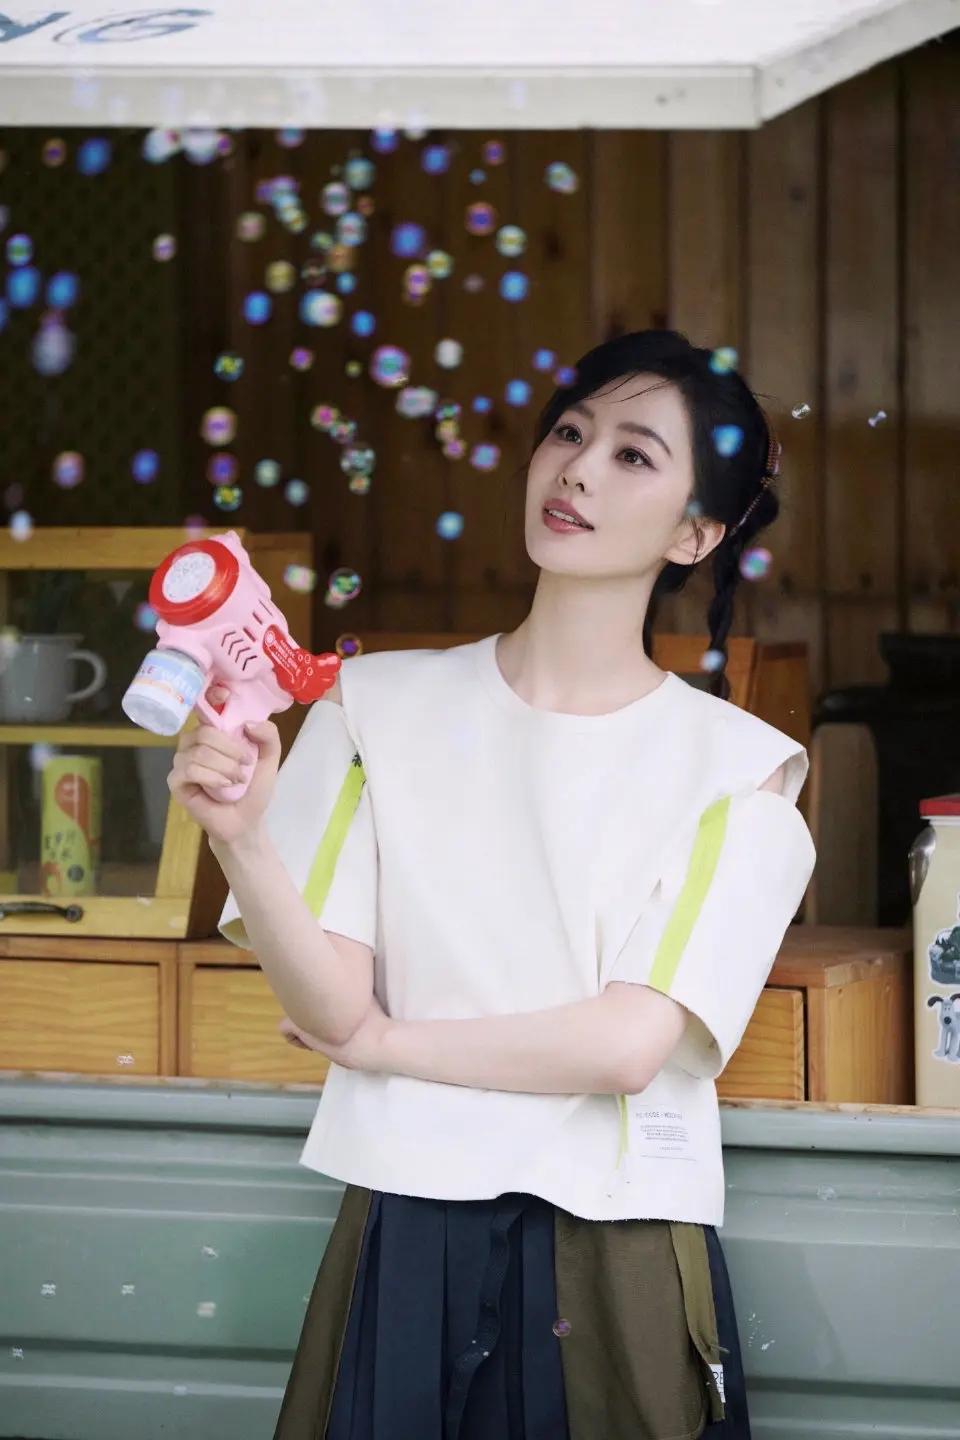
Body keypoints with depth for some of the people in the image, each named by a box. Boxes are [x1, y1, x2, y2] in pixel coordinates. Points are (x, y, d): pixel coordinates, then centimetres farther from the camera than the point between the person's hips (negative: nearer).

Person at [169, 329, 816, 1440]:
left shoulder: (738, 766, -4)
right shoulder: (379, 704, 2)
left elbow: (629, 1045, -12)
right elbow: (332, 1002, -6)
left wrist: (385, 1040, -4)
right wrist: (240, 837, -22)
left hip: (618, 1256, -1)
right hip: (405, 1234, 1)